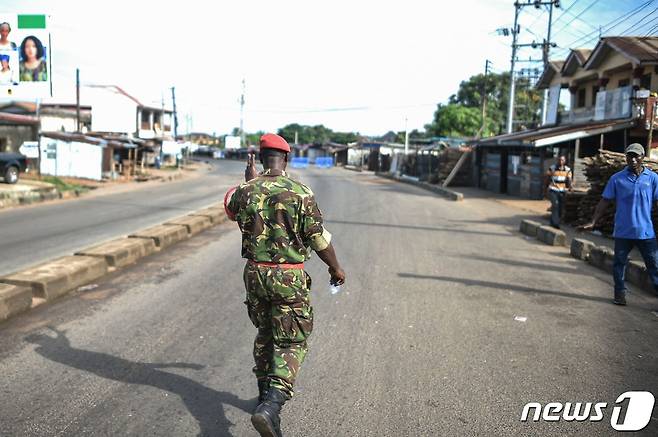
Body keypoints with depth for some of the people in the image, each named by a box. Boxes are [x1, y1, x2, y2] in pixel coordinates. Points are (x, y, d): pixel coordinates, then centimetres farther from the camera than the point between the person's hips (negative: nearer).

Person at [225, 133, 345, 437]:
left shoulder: (246, 191, -4)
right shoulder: (301, 193, -13)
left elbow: (230, 208, 21)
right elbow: (319, 239, -9)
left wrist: (249, 181, 28)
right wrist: (336, 268, 7)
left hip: (255, 273, 4)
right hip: (289, 277, -4)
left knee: (265, 334, 23)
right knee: (292, 343, 3)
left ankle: (267, 394, 35)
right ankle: (270, 407, -14)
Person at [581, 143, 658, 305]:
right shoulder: (617, 178, 0)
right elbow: (605, 202, 2)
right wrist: (593, 223, -3)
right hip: (623, 231, 1)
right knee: (619, 263, 9)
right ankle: (620, 294, 22)